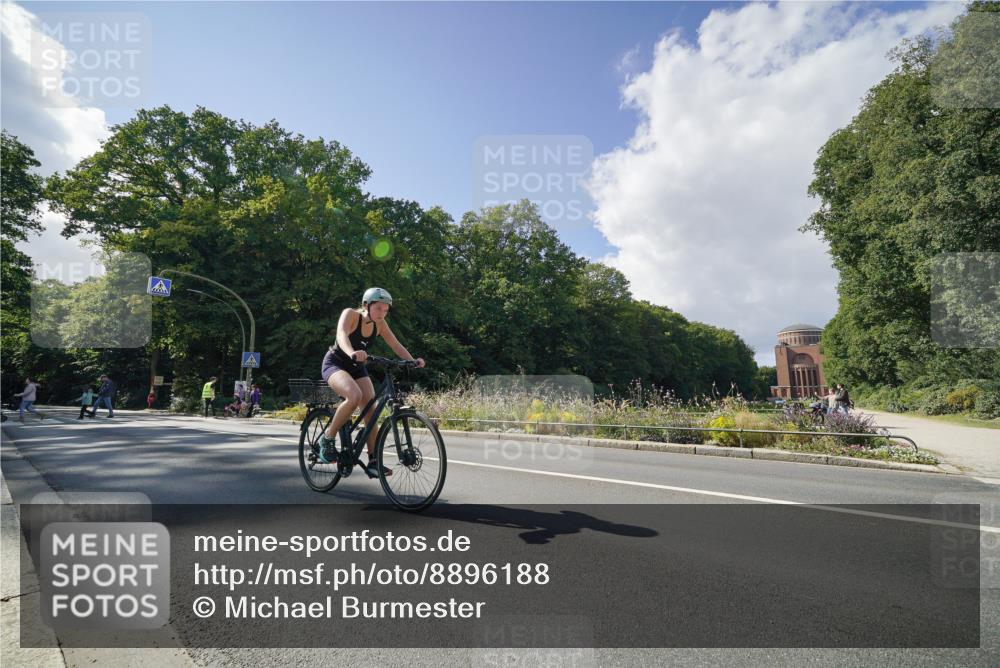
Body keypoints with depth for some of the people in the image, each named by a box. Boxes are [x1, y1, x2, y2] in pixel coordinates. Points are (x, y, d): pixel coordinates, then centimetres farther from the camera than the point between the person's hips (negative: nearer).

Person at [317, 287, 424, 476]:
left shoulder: (380, 324, -6)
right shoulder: (350, 314, -21)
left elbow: (396, 345, -9)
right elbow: (342, 335, -39)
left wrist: (413, 361, -27)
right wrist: (352, 353, -60)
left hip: (357, 368, 6)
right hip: (335, 363, -5)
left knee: (371, 408, -10)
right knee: (355, 396, -33)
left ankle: (373, 462, -2)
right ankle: (327, 439, -14)